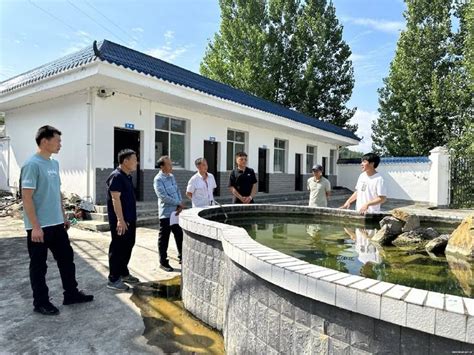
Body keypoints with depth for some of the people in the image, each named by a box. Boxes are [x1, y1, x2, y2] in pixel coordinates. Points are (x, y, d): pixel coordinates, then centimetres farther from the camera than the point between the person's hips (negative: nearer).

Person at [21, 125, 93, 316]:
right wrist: (35, 226, -20)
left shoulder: (54, 164, 10)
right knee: (39, 265, 7)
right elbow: (27, 197, -18)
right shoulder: (32, 164, -15)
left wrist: (64, 216, 18)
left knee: (66, 258, 14)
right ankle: (41, 302, 22)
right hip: (39, 226, -8)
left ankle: (71, 293, 28)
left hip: (56, 224, 8)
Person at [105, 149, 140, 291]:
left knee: (127, 247, 16)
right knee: (117, 249, -2)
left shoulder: (128, 176, 14)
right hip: (120, 221, -10)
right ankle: (113, 279, 7)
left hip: (130, 219, 10)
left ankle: (124, 273, 29)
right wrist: (120, 219, -25)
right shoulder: (116, 176, -16)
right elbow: (115, 199, -22)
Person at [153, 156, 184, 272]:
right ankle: (163, 262, 17)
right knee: (164, 238, 5)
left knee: (180, 235, 15)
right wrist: (179, 203, -13)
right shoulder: (158, 179, -14)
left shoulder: (172, 177, 10)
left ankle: (182, 257, 30)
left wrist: (180, 205, -5)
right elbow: (163, 197, -20)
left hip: (176, 212, 7)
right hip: (166, 213, -7)